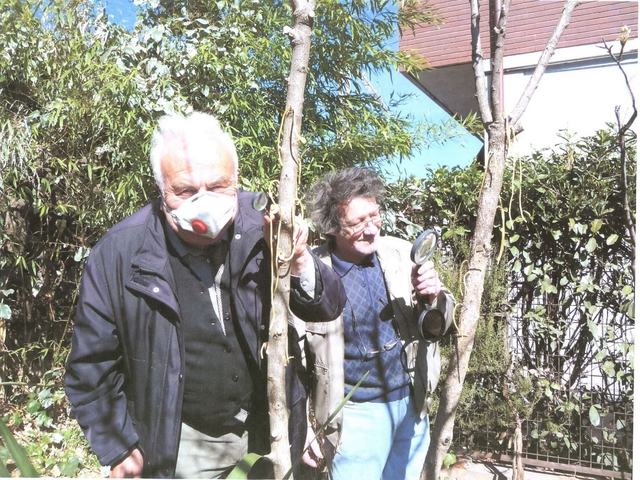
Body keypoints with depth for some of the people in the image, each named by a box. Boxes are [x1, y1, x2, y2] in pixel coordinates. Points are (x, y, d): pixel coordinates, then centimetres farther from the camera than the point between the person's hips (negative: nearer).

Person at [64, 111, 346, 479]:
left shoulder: (261, 227, -14)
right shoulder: (121, 253, -18)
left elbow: (327, 307, -8)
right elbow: (92, 362, -6)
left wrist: (299, 264, -28)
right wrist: (119, 449, -4)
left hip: (267, 431, 2)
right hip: (179, 445, -1)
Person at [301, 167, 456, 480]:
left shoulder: (401, 254, -5)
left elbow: (439, 324, 6)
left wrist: (433, 298, -16)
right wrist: (301, 426, -4)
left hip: (412, 405, 4)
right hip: (357, 413, -4)